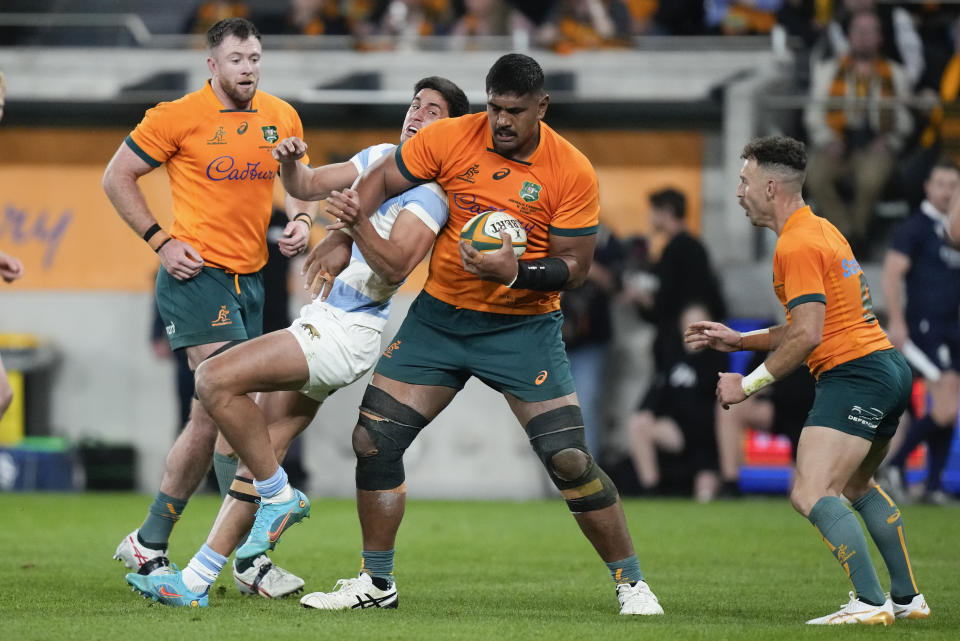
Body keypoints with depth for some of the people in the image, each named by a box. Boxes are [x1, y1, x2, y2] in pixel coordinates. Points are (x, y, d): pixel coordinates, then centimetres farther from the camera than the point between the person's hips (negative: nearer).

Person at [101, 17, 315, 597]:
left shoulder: (281, 118, 9)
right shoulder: (178, 117, -7)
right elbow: (117, 178, 1)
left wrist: (301, 220, 1)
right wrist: (162, 241, -7)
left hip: (250, 280, 7)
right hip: (198, 275, -7)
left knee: (211, 418, 9)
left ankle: (149, 544, 21)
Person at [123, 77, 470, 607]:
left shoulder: (433, 189, -10)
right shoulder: (383, 157, 16)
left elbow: (395, 266, -21)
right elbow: (307, 186, 17)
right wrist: (291, 163, -5)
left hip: (346, 331, -8)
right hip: (323, 321, 8)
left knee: (216, 379, -21)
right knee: (266, 447, 4)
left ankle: (280, 497, -6)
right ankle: (196, 582, 3)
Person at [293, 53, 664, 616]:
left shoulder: (572, 172, -12)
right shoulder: (450, 139, -8)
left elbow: (575, 266, -10)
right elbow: (379, 182, 3)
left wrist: (516, 273, -27)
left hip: (523, 327, -3)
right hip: (439, 316, 3)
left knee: (570, 459, -11)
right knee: (373, 440, -3)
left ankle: (631, 582, 5)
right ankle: (377, 582, 14)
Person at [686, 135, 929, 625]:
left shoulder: (797, 245, -13)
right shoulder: (820, 231, 19)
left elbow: (808, 336, -21)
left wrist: (749, 384, -13)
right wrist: (740, 340, 21)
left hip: (855, 376, -11)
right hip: (888, 367, 11)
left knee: (811, 495, -18)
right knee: (857, 485, 28)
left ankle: (870, 603, -24)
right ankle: (907, 598, 30)